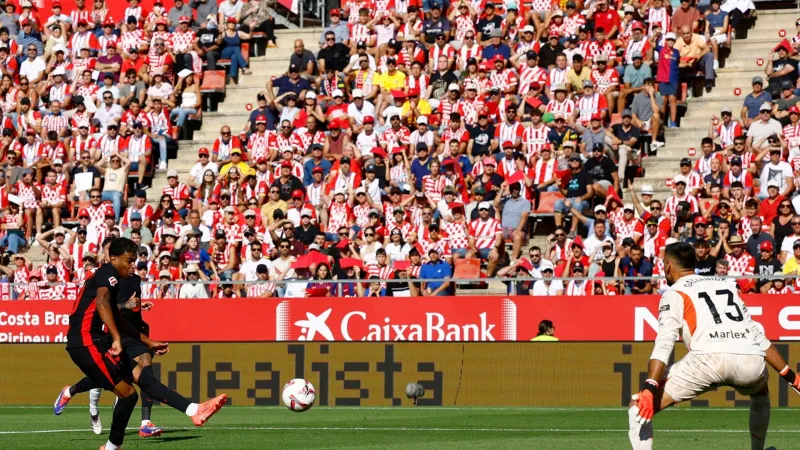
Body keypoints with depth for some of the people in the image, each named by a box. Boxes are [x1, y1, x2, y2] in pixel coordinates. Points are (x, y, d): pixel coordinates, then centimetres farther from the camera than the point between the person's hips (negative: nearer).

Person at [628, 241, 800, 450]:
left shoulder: (674, 294, 15)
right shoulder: (726, 284, 31)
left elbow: (664, 345, -2)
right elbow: (759, 338, 29)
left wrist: (649, 389, -11)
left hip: (711, 357, -5)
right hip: (752, 361, 5)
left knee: (640, 408, 1)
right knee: (760, 392, 41)